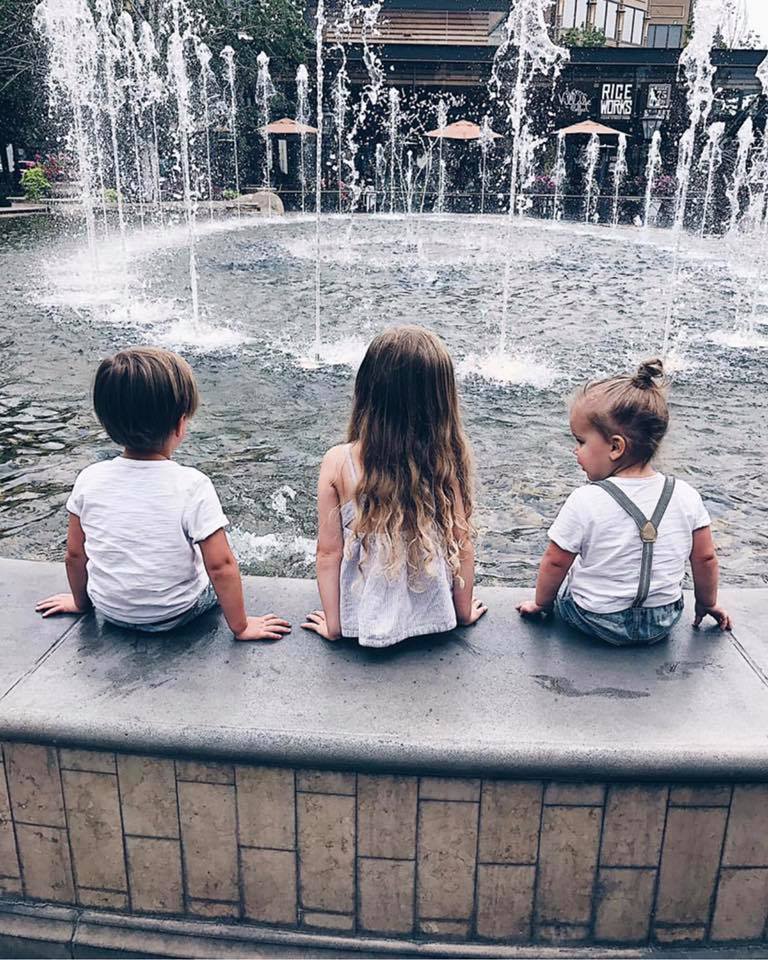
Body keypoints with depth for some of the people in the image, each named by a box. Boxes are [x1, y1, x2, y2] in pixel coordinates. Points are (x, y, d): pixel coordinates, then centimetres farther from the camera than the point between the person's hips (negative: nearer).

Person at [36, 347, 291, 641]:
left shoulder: (89, 479, -15)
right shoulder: (192, 486, -27)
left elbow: (75, 554, -3)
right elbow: (220, 566, -22)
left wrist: (81, 601, 16)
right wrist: (240, 626, -9)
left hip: (110, 611, 4)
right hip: (175, 614, -3)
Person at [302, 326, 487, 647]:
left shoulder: (338, 463, -17)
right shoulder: (447, 461, -16)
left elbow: (328, 552, -11)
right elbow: (462, 547, -8)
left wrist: (333, 624, 2)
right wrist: (465, 612, 9)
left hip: (366, 620, 0)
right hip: (434, 617, 1)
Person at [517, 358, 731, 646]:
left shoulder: (585, 502, -22)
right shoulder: (686, 496, -12)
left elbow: (555, 563, -11)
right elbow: (705, 558, -1)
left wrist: (541, 603, 8)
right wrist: (707, 604, 18)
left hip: (597, 622, -3)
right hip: (664, 622, 4)